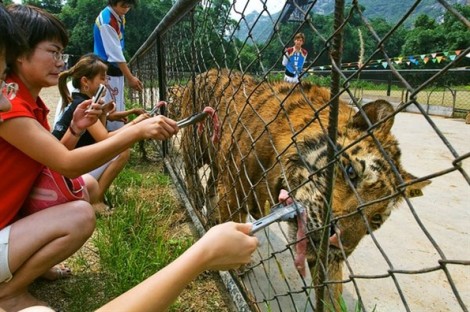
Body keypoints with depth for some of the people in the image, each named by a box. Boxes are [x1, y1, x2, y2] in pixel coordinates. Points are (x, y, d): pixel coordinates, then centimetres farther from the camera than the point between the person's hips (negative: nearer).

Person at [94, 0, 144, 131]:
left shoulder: (119, 17, 10)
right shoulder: (106, 20, -17)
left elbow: (118, 50, 10)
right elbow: (115, 53, -20)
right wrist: (130, 78, -19)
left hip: (116, 71, 9)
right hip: (107, 73, -9)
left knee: (119, 111, 13)